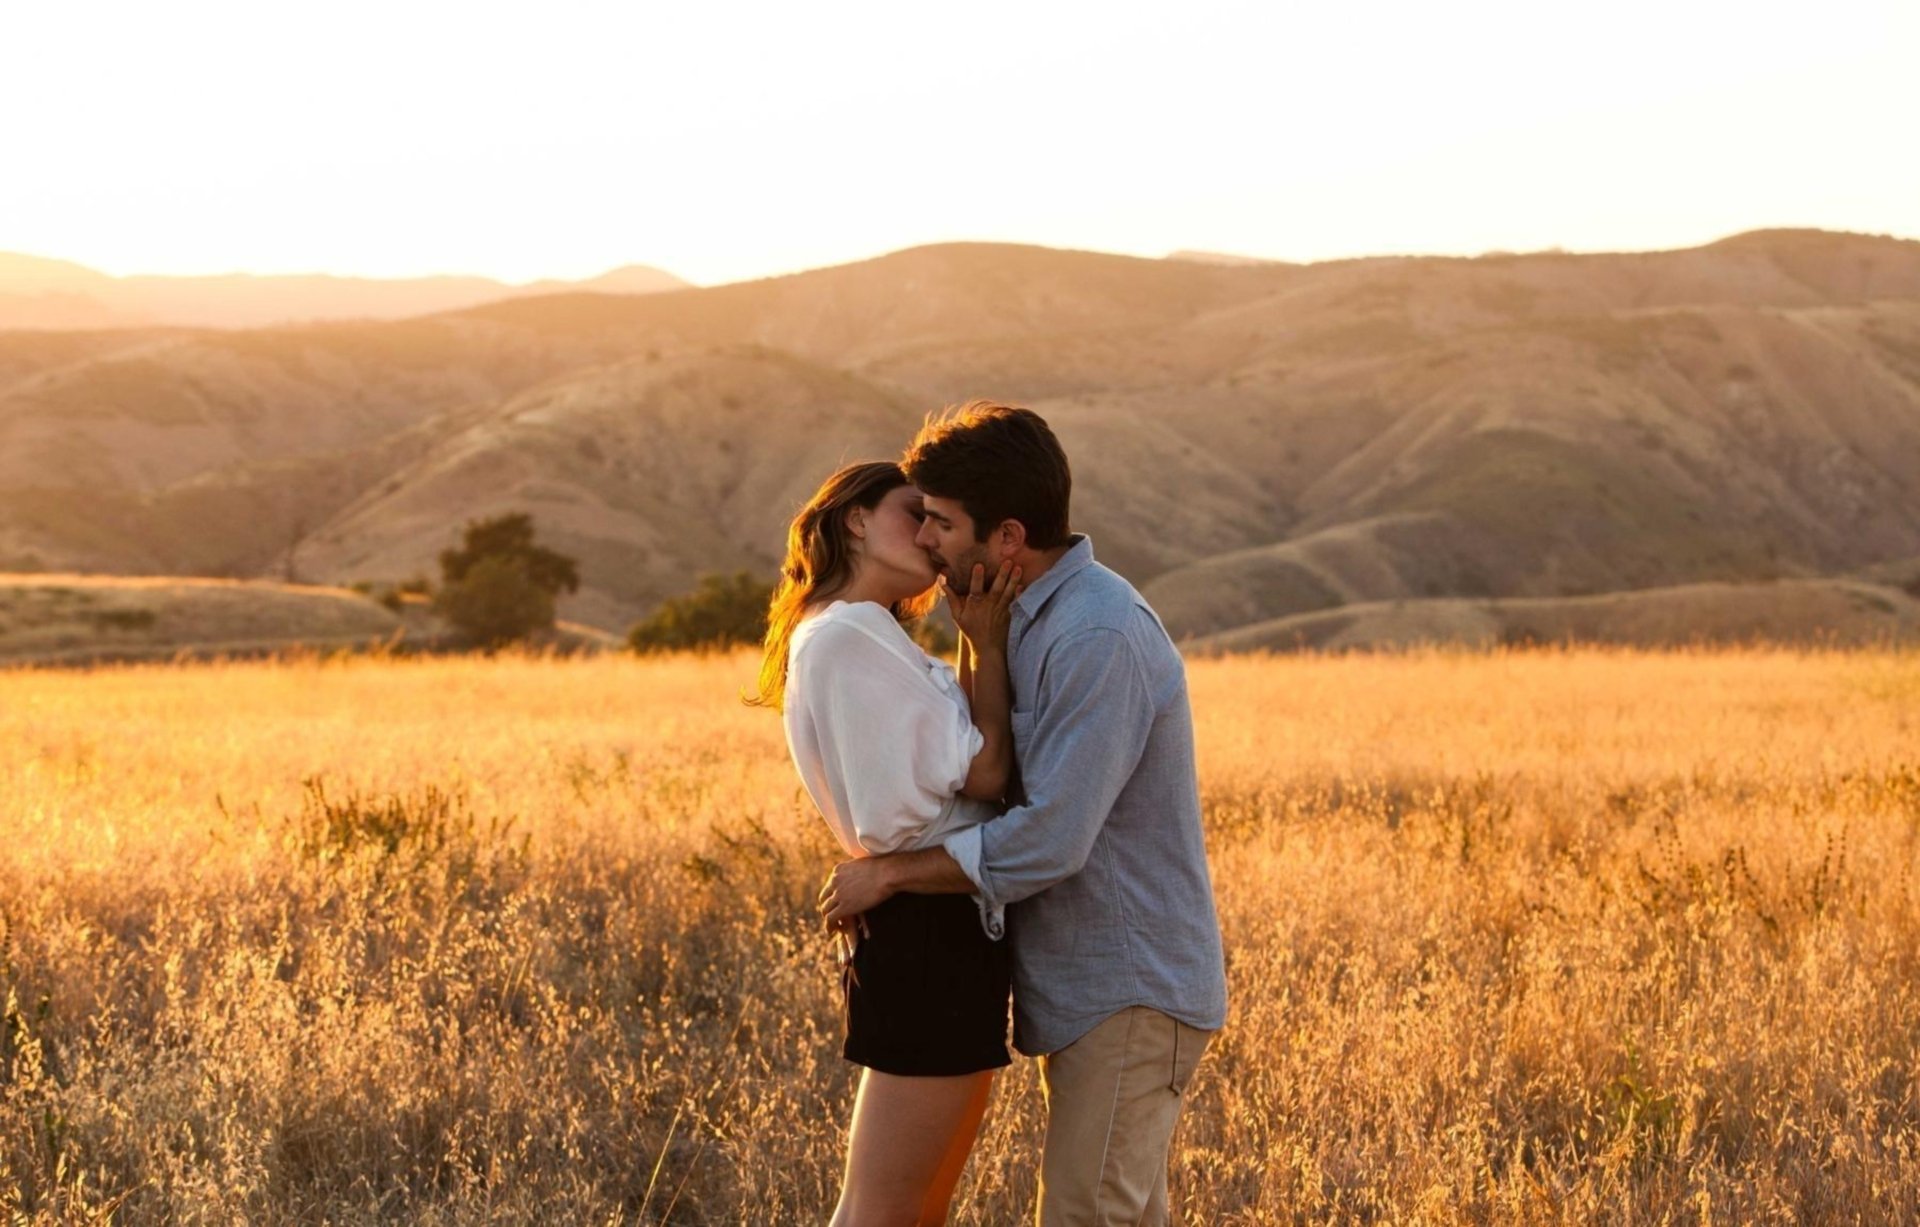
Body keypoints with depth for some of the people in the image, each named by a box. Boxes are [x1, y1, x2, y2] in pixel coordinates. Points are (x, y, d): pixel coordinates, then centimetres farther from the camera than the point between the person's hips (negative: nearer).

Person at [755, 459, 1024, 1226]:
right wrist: (988, 644, -7)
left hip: (943, 930, 11)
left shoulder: (871, 640, 19)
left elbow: (967, 756, 10)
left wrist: (978, 643, 4)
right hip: (927, 932, -11)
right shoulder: (846, 638, -13)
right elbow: (985, 774, -15)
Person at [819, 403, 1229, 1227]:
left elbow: (1049, 841, -26)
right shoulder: (1035, 623, 11)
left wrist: (887, 875, -17)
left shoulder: (1100, 638, -21)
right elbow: (1009, 787, 22)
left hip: (1129, 994, -10)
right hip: (1091, 986, 10)